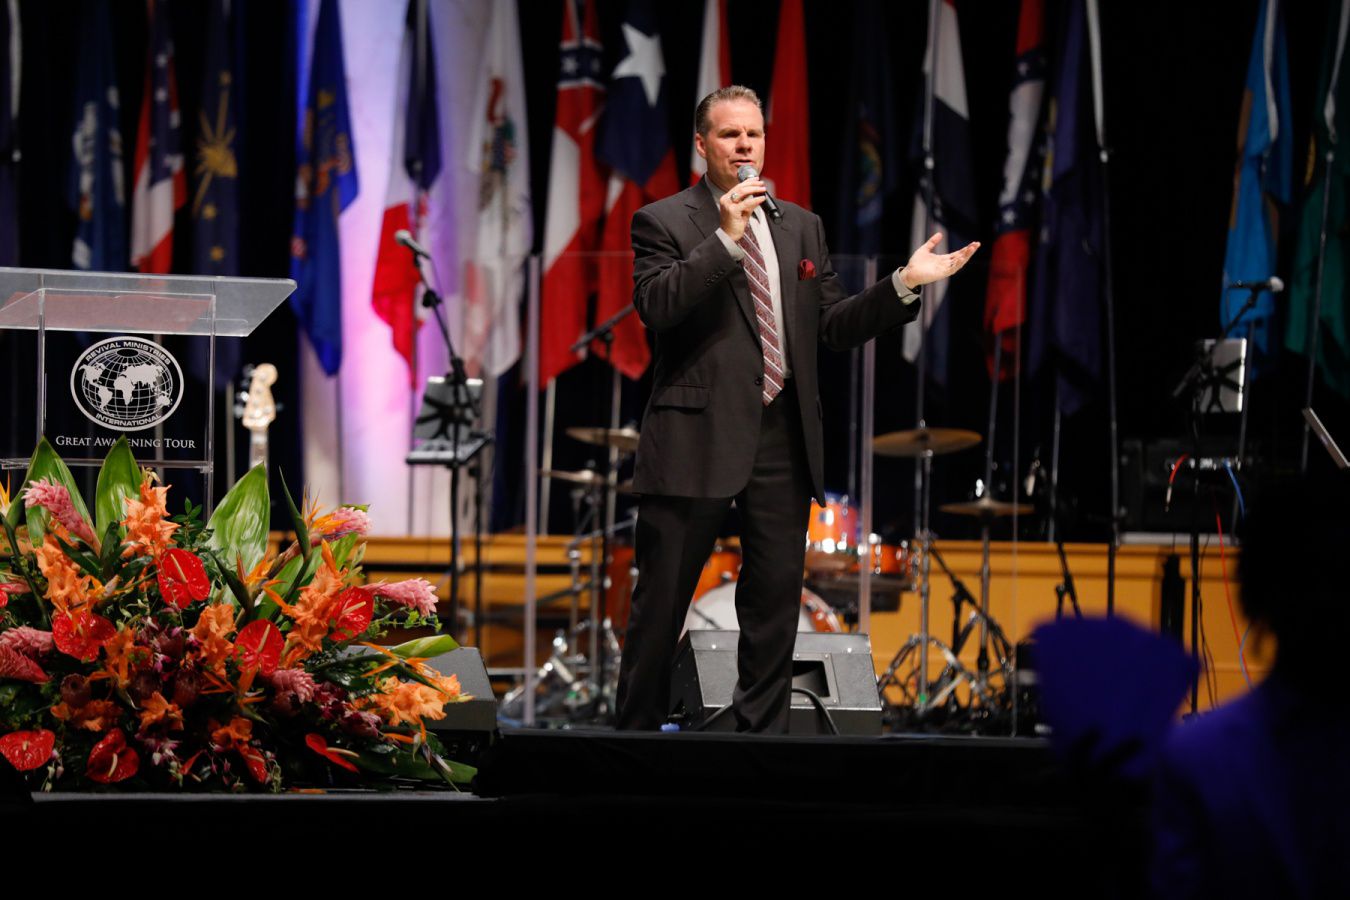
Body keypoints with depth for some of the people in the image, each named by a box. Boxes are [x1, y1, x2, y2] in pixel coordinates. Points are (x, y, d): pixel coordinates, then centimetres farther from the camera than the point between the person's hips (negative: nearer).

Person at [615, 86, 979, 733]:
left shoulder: (801, 226, 16)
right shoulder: (665, 222, 1)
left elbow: (835, 326, 15)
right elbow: (655, 306, -16)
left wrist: (904, 285, 3)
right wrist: (726, 238, -21)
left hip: (781, 437, 5)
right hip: (698, 437, -5)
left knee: (775, 603, 7)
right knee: (661, 605, 0)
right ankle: (635, 732, 9)